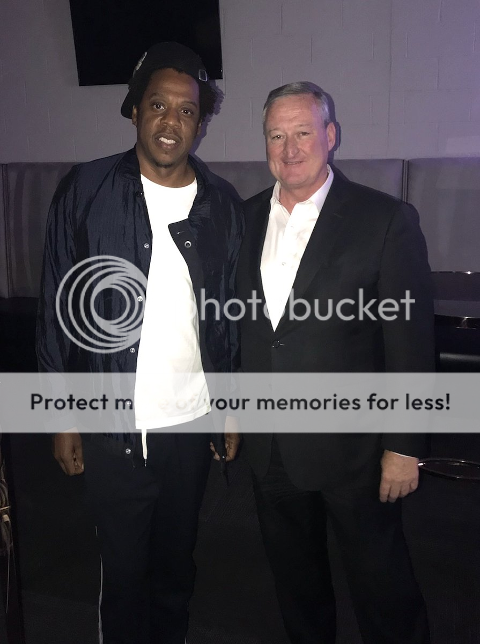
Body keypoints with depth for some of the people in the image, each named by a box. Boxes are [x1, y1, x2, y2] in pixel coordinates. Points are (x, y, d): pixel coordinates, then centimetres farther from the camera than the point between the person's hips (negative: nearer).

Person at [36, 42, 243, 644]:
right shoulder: (85, 191, -6)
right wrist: (62, 414, -3)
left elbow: (231, 317, 6)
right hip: (112, 428, -2)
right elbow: (57, 307, -3)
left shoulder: (222, 206, 0)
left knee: (177, 563, 20)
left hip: (192, 423, 2)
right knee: (123, 568, 13)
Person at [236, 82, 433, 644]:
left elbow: (410, 342, -12)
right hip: (268, 444, 5)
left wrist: (404, 447, -11)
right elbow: (238, 322, 8)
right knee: (294, 576, 24)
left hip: (351, 445, -4)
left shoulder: (387, 221, -12)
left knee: (379, 577, 14)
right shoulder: (247, 218, 3)